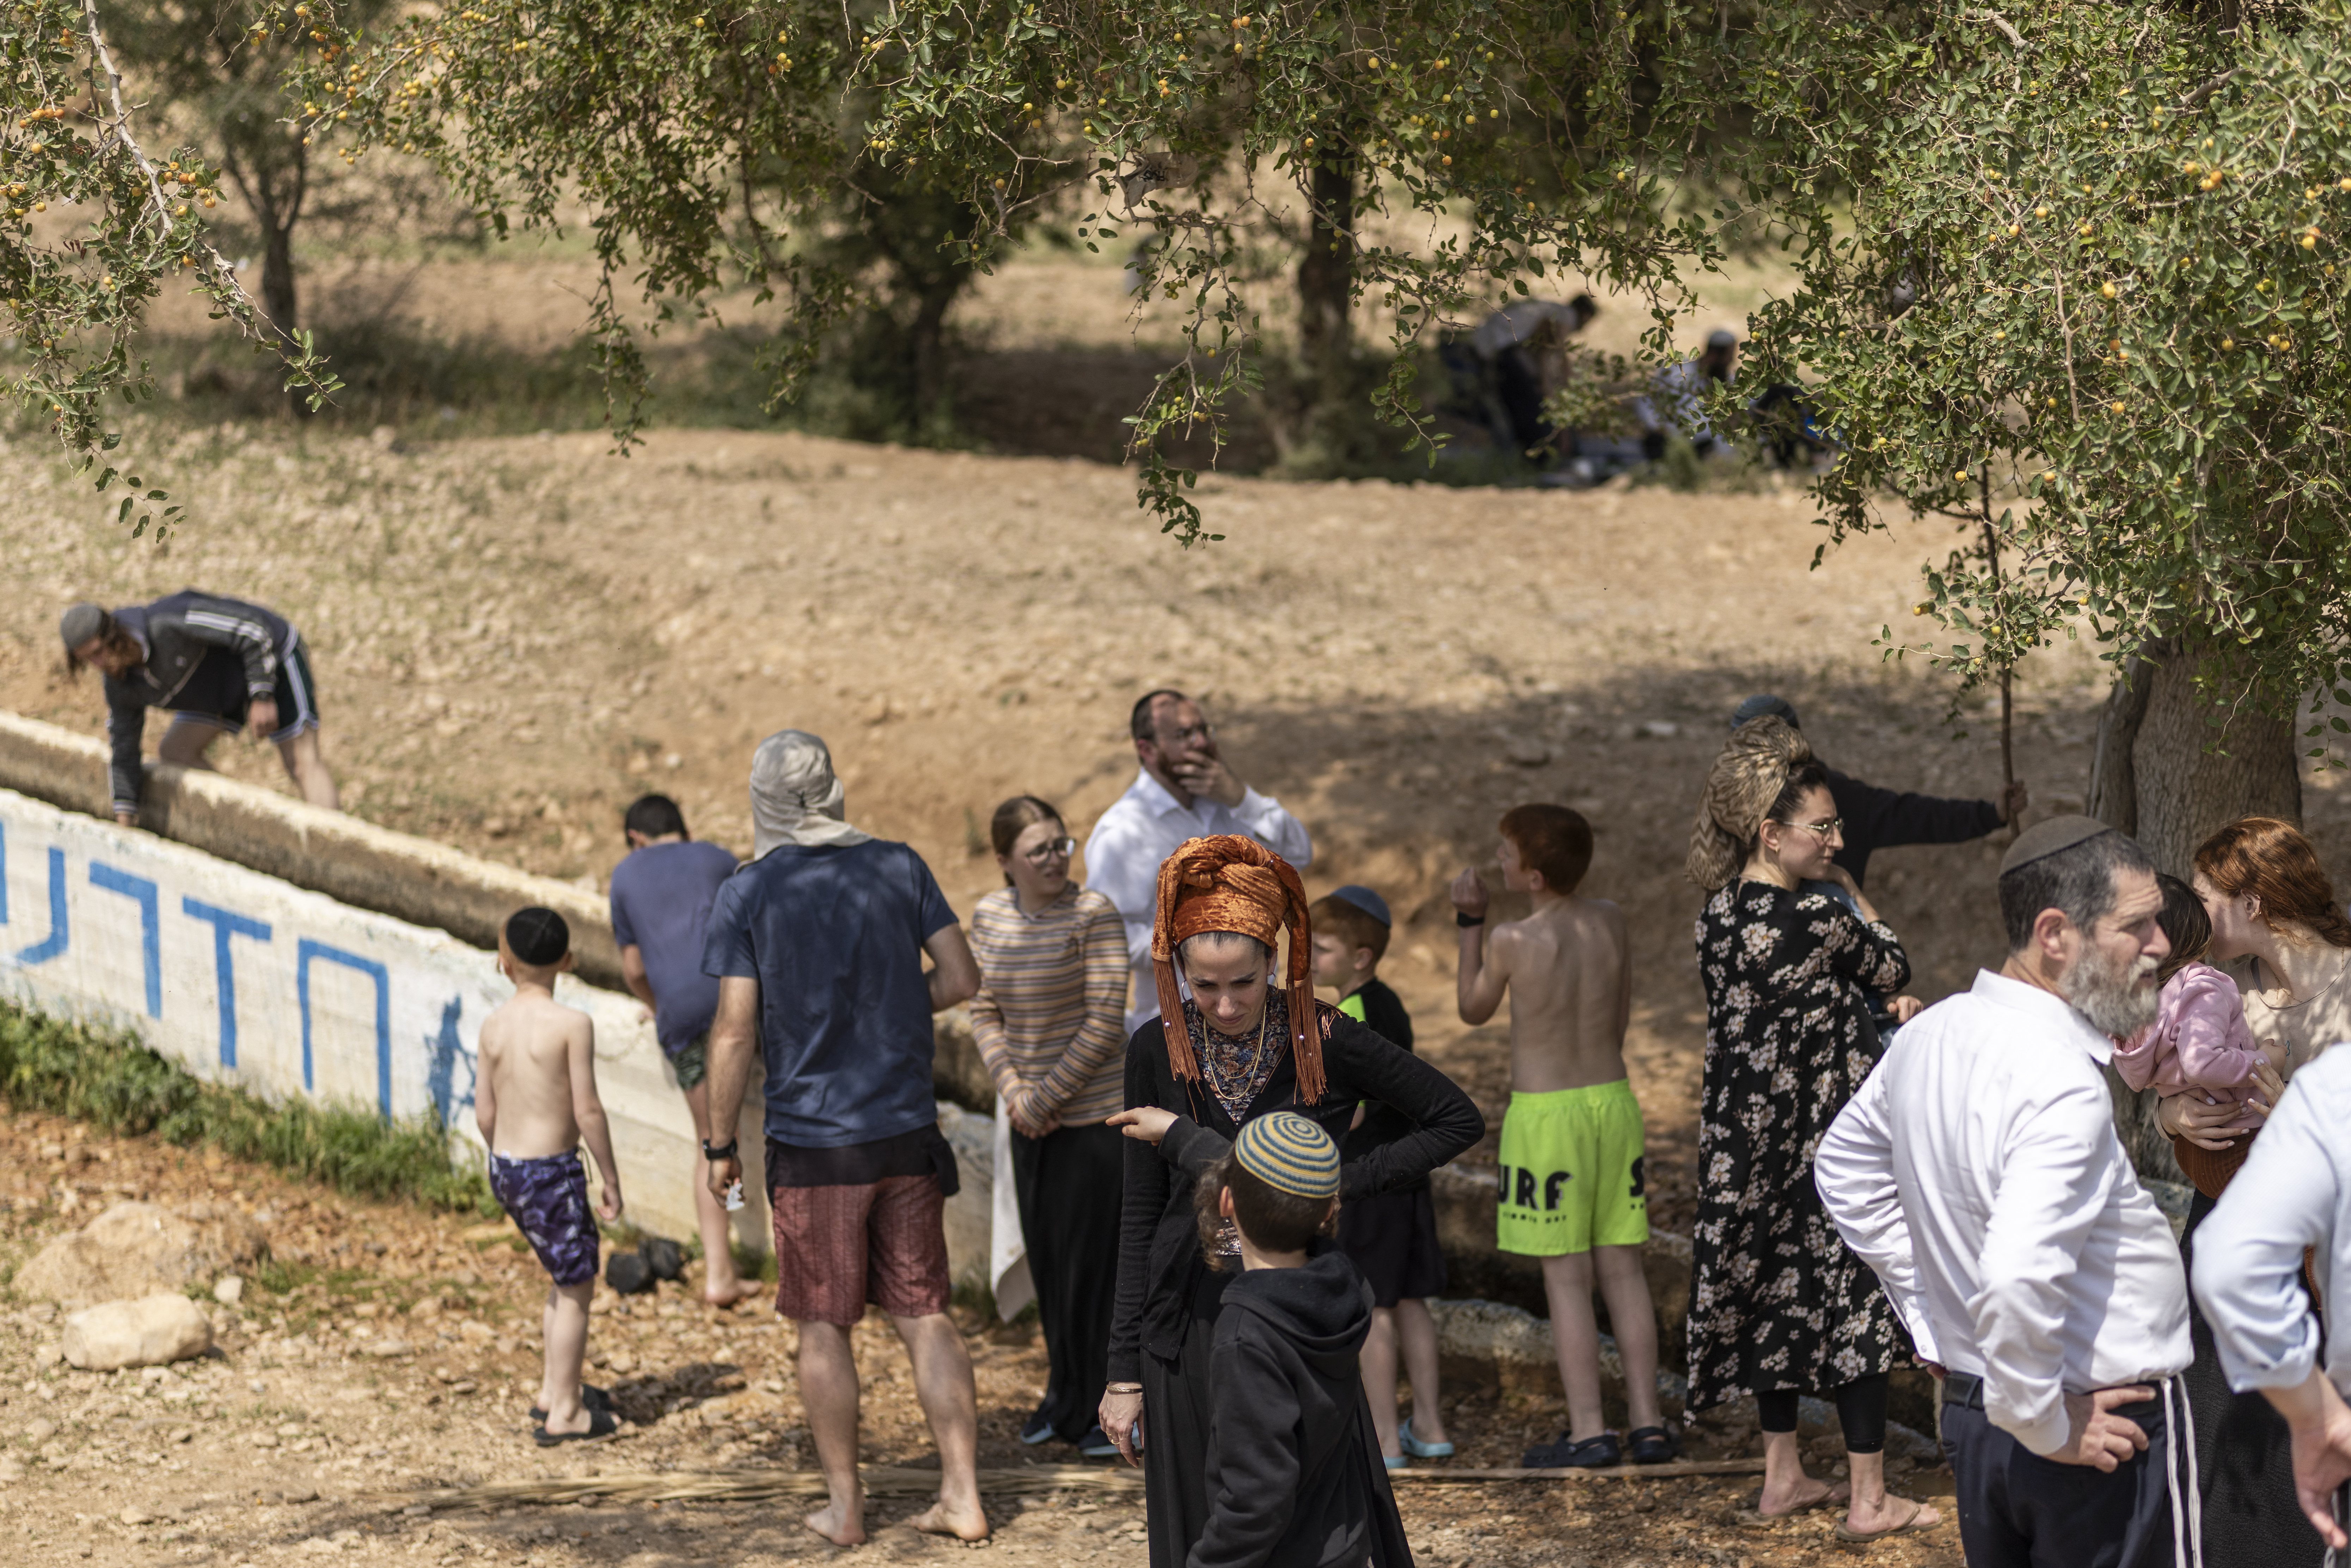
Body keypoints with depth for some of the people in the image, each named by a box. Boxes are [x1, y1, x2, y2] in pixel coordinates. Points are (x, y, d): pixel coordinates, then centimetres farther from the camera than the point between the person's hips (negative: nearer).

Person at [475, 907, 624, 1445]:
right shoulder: (572, 1025, -15)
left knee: (564, 1278, 24)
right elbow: (587, 1111, -15)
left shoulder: (494, 1025, 1)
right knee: (576, 1289, 7)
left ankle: (553, 1390, 33)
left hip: (506, 1168, 7)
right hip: (553, 1169, -7)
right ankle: (563, 1413, 11)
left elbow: (485, 1111, 7)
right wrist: (611, 1179, -5)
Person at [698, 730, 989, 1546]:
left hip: (812, 1142, -3)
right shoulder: (898, 868, 1)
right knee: (925, 1315, 9)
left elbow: (735, 1032, -10)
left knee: (825, 1326, 8)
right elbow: (961, 978, 3)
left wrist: (720, 1147, 0)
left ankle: (845, 1506, 13)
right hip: (907, 1133, 3)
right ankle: (962, 1495, 7)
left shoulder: (747, 894, -8)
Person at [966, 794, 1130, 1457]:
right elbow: (985, 1012, 8)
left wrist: (1047, 1097, -13)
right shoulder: (990, 916, 3)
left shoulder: (1093, 914, -13)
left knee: (1093, 1259, -3)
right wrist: (1013, 1090, -6)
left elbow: (1105, 1022, -15)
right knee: (1048, 1259, 12)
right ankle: (1067, 1396, 28)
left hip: (1096, 1113, -5)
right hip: (1032, 1121, 5)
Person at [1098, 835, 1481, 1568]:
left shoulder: (1327, 1043, -9)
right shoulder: (1158, 1051, -2)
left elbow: (1459, 1121, -1)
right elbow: (1141, 1212, 4)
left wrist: (1346, 1182, -12)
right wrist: (1125, 1371, 3)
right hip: (1189, 1328, 2)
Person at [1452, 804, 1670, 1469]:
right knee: (1622, 1268, 10)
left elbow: (1473, 1009, 4)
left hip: (1545, 1115, -5)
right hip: (1612, 1101, 5)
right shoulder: (1609, 922, -1)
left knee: (1566, 1276, -1)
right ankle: (1647, 1423, 11)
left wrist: (1470, 922, 8)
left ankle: (1589, 1432, -1)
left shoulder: (1512, 941, -15)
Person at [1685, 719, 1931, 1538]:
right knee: (1855, 1302, 2)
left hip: (1746, 1145, 8)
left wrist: (1878, 1012, 10)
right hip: (1830, 1145, -8)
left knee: (1779, 1297, 18)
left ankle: (1783, 1476, 29)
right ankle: (1869, 1501, 8)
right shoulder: (1818, 921, -23)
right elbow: (1893, 966, -4)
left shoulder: (1720, 913, 1)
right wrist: (1847, 888, 6)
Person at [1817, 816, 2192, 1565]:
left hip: (1973, 1417, 9)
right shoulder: (2063, 1085, -24)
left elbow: (1846, 1172, 22)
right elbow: (2020, 1280, -35)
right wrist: (2045, 1426, -20)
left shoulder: (1932, 1034, 5)